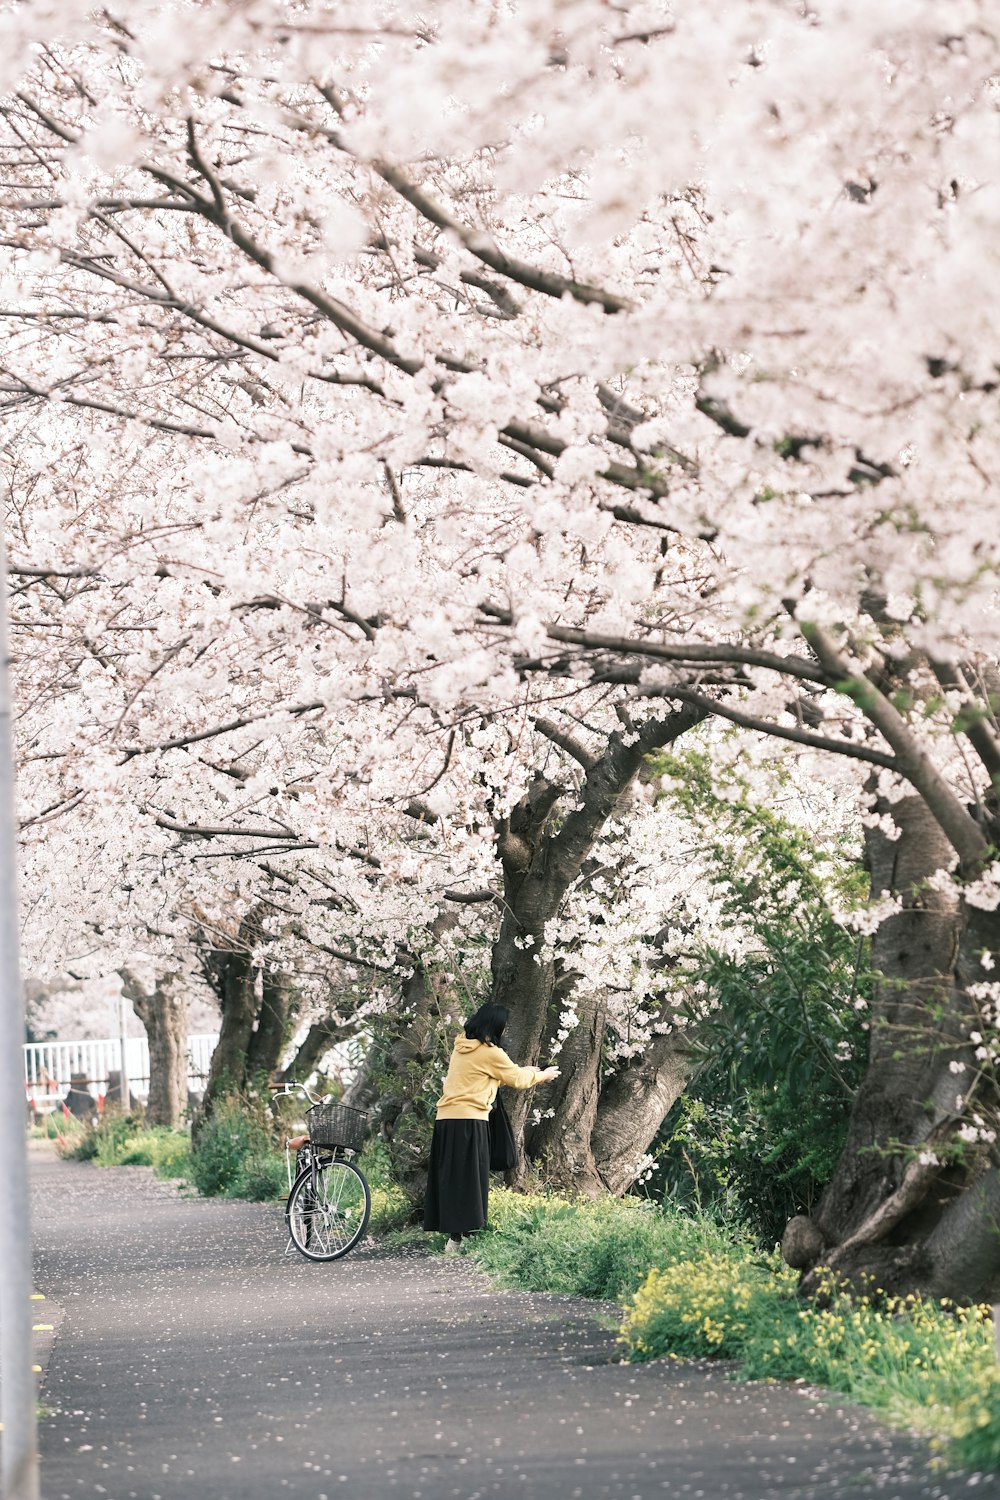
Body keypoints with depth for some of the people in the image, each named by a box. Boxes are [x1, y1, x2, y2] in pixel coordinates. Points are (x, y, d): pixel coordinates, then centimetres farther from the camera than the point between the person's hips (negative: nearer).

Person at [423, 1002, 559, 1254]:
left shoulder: (462, 1047, 14)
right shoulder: (491, 1053, -8)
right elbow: (517, 1079, 5)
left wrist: (527, 1072, 33)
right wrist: (544, 1075, 24)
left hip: (446, 1119, 8)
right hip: (469, 1122, -8)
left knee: (450, 1178, 9)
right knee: (469, 1180, -5)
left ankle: (452, 1233, 11)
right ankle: (459, 1238, -8)